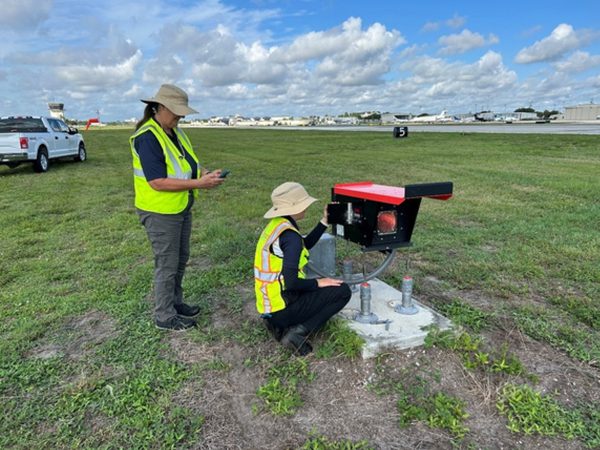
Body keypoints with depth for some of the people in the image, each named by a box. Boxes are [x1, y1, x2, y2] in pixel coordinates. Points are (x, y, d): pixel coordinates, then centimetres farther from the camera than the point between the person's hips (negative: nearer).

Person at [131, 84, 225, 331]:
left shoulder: (176, 132, 6)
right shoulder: (147, 137, -21)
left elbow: (189, 162, 16)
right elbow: (158, 182, -27)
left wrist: (206, 173, -5)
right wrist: (199, 184, -27)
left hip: (181, 208, 9)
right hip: (160, 212, -9)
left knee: (180, 259, 20)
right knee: (167, 265, 3)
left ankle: (175, 302, 38)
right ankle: (165, 317, 20)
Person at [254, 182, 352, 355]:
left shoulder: (276, 225, 7)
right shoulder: (290, 235, -22)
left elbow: (304, 246, 20)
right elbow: (291, 282, -27)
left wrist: (324, 222, 14)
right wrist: (318, 283, -10)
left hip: (268, 305, 9)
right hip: (281, 307, -9)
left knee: (319, 290, 30)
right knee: (342, 291, -3)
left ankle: (280, 324, 14)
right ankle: (300, 332, -8)